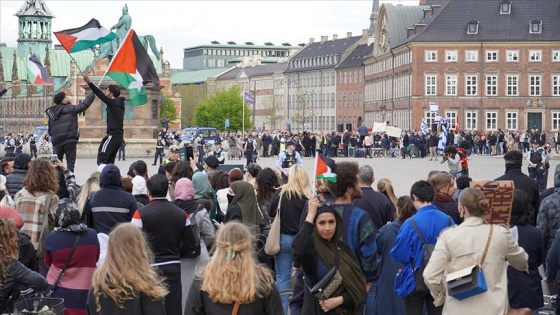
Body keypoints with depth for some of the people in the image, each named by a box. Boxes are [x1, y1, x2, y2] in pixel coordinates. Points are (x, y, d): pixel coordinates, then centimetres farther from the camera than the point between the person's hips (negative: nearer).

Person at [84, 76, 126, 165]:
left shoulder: (113, 102, -9)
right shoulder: (119, 103, 16)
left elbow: (101, 95, -19)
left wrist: (89, 82, -25)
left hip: (113, 136, -9)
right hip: (119, 136, 9)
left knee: (102, 159, -15)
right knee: (110, 161, 13)